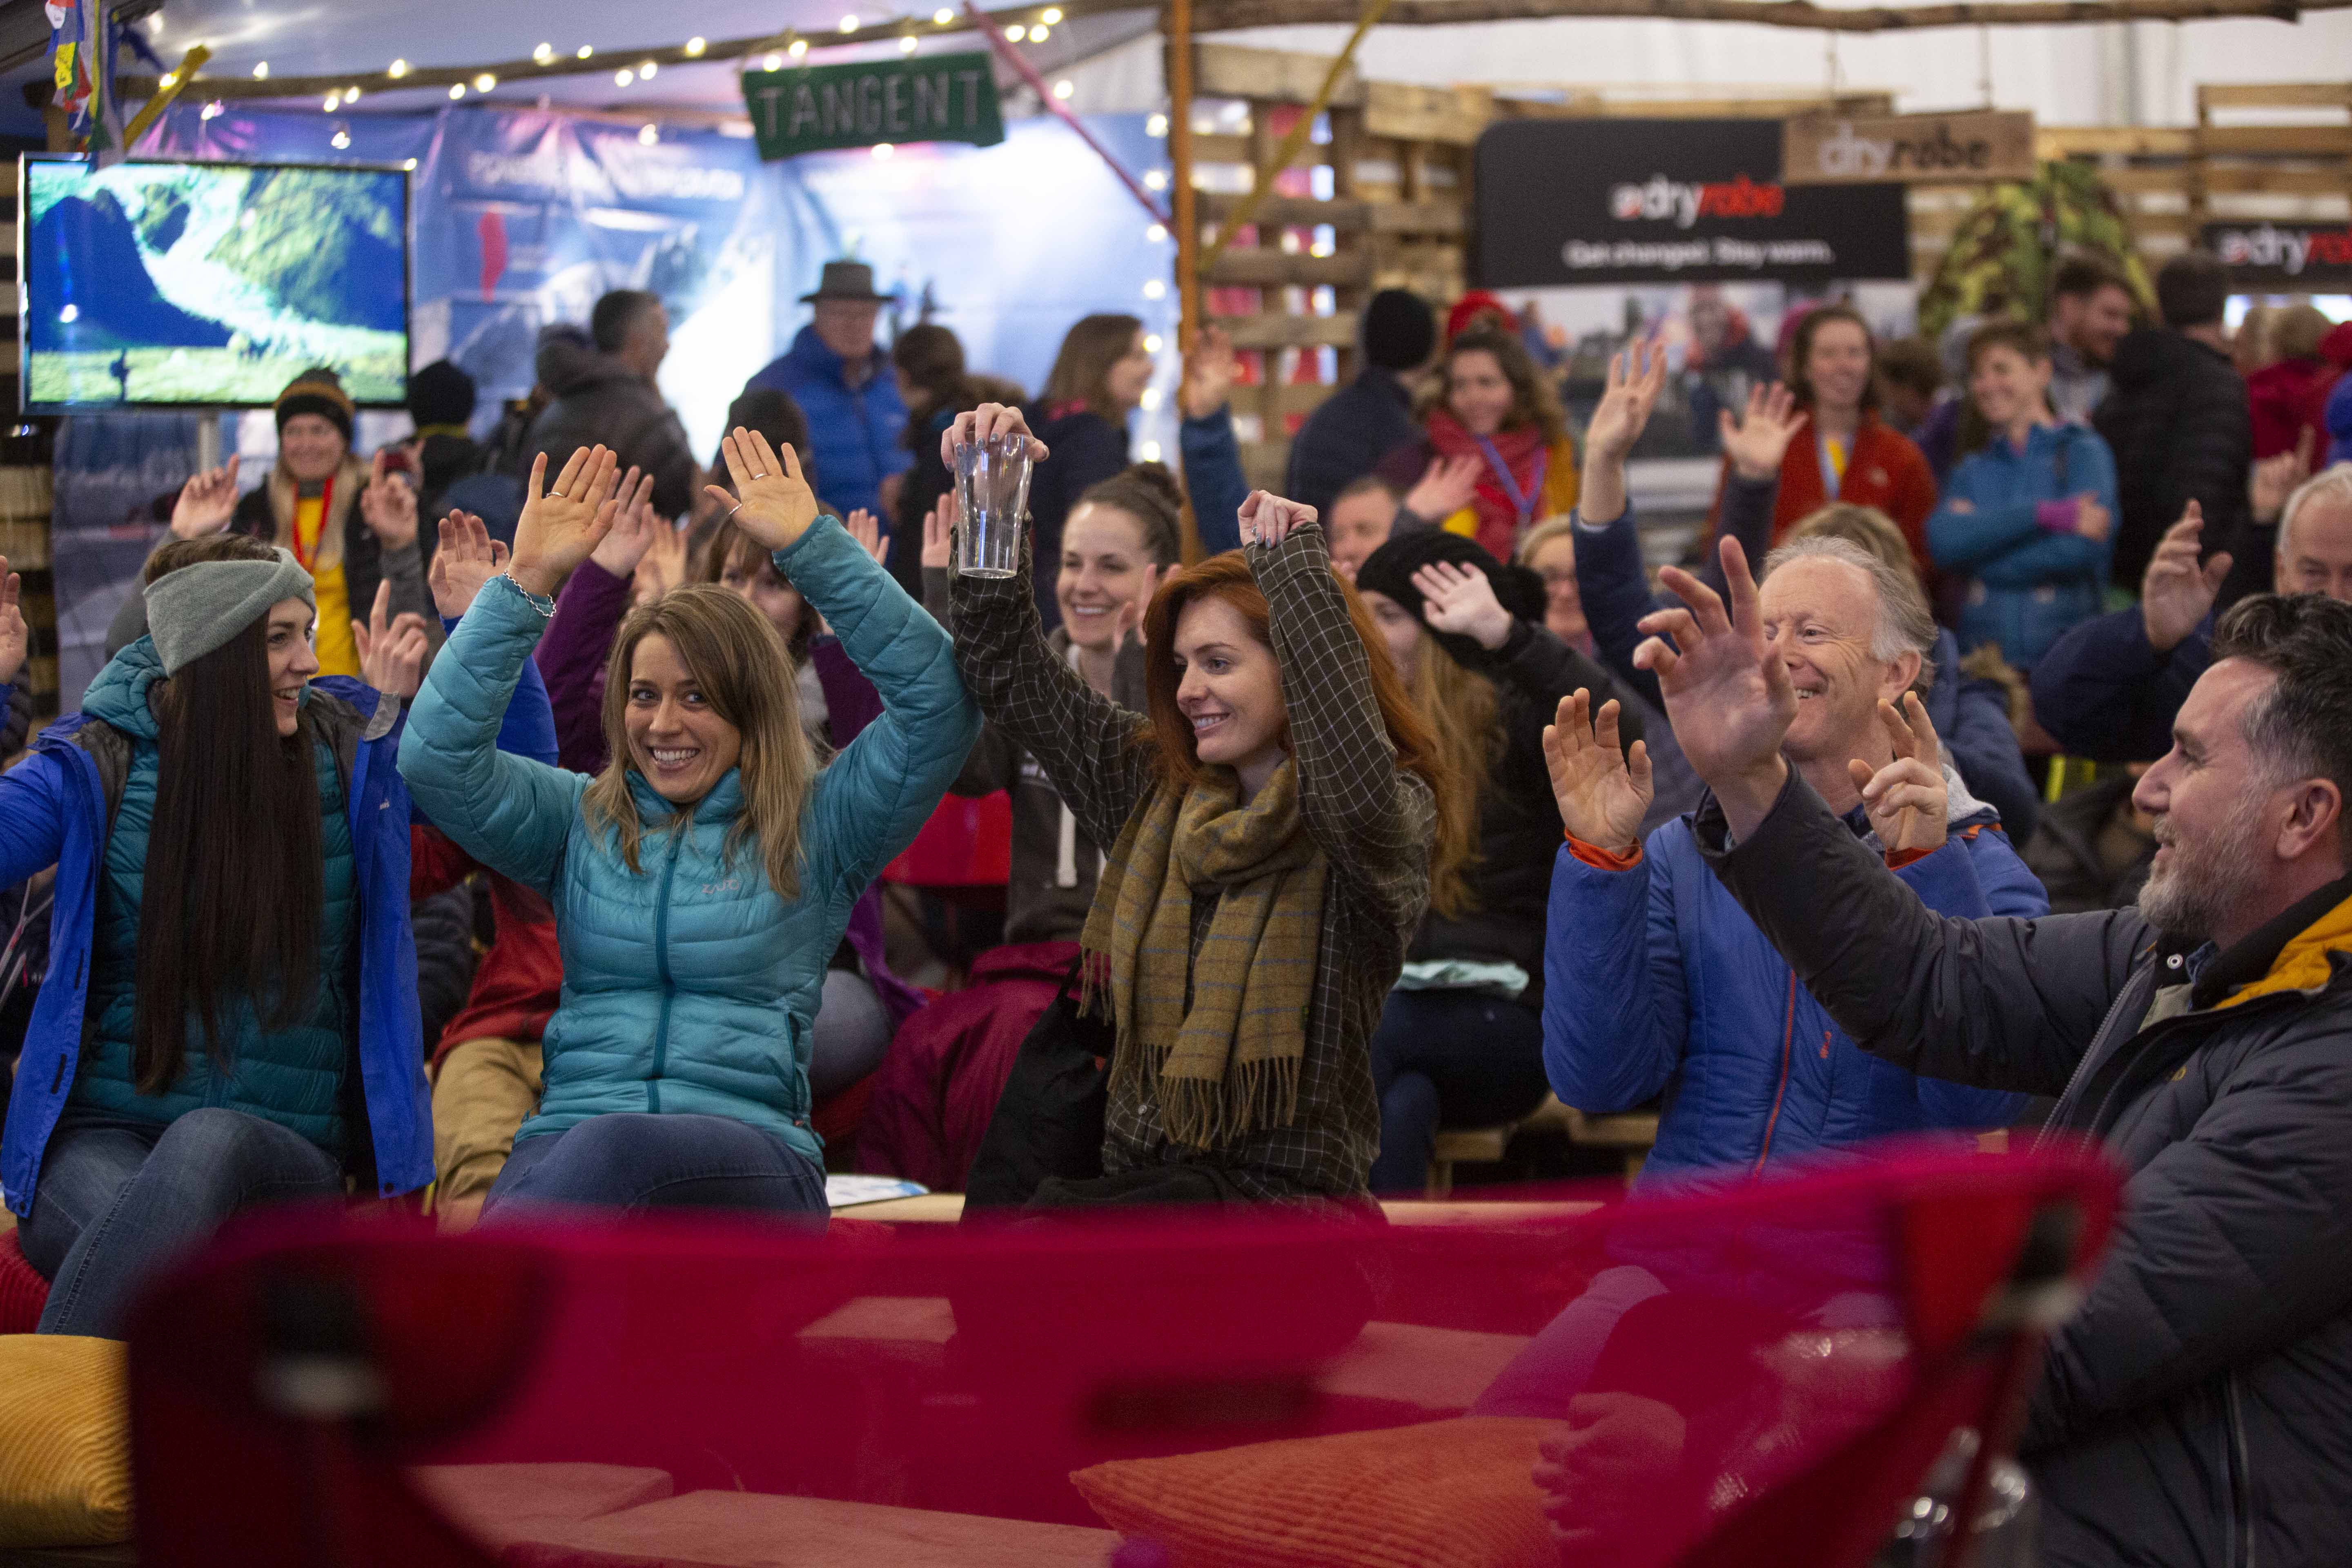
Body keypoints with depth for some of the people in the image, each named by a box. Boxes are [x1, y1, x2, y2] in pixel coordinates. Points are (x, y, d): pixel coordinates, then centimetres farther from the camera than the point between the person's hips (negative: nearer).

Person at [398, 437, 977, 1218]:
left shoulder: (815, 830, 14)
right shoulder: (579, 820, 22)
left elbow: (940, 702, 0)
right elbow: (435, 756, 7)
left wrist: (812, 543, -3)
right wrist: (526, 581, 1)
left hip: (752, 1164, -2)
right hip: (569, 1146, 2)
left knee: (616, 1150, -39)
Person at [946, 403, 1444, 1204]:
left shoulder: (1392, 822, -5)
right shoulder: (1155, 788, 13)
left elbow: (1357, 789, -30)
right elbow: (1008, 673, 18)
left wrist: (1293, 558, -25)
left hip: (1283, 1198, -5)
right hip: (1137, 1177, 5)